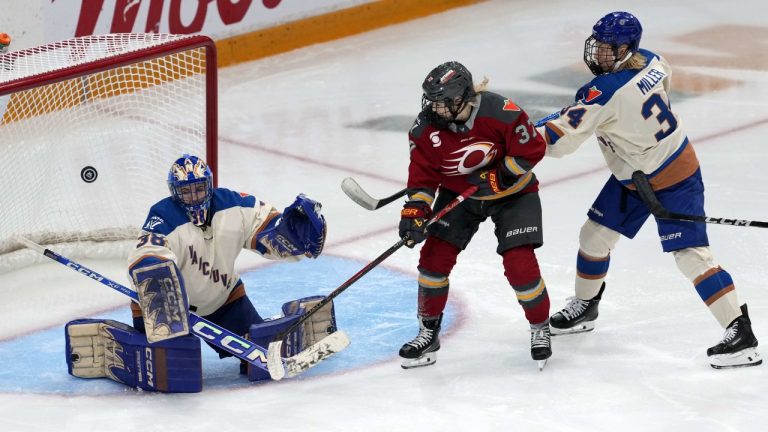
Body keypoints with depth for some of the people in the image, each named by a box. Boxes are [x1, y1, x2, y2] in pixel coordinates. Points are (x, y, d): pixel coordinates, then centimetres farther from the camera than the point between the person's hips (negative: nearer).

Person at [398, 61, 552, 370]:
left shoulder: (501, 113, -31)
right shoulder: (427, 127, -18)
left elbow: (532, 148, -20)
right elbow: (422, 175, -10)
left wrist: (498, 176, -25)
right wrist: (415, 211, -22)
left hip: (511, 193, -4)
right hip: (458, 193, 4)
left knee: (519, 263, -13)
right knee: (435, 256, -6)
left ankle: (540, 327, 13)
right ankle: (428, 332, 12)